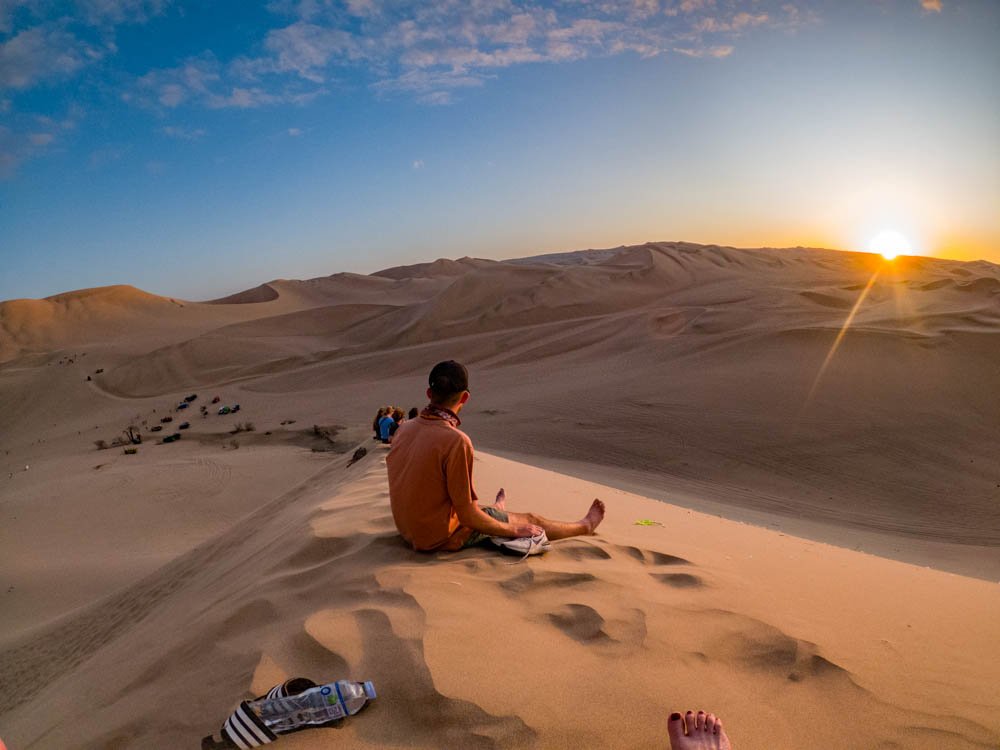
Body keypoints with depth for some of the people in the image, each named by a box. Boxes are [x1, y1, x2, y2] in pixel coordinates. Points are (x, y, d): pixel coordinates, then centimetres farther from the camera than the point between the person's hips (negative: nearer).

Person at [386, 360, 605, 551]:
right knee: (530, 520, 13)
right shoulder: (456, 441, -28)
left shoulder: (403, 429, -5)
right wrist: (513, 530, -8)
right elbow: (467, 517, -24)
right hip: (443, 538, -6)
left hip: (408, 530, 7)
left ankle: (496, 510, 69)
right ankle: (584, 526, 38)